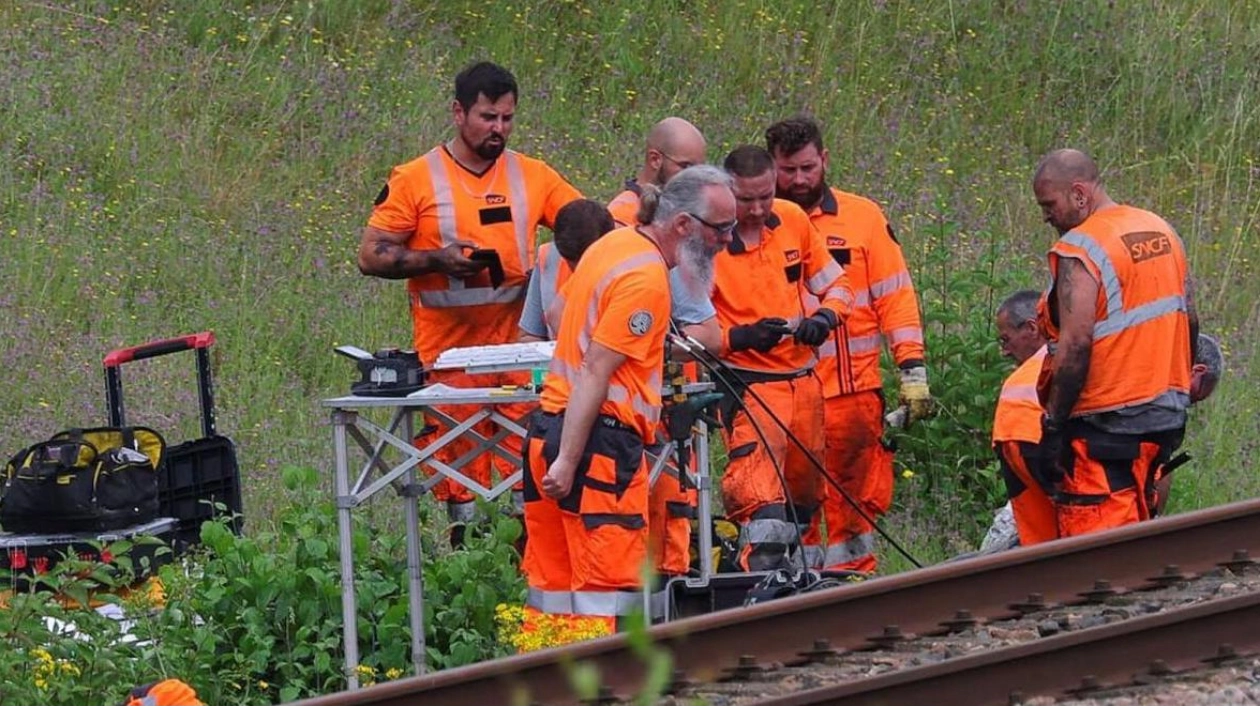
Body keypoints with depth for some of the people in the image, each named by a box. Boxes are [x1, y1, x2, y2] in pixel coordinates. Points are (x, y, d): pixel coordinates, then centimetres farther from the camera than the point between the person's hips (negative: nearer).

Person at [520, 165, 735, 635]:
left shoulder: (614, 244, 14)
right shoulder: (646, 277, -15)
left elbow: (560, 310, 30)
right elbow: (595, 372, -20)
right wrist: (568, 461, -21)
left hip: (549, 425, 10)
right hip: (599, 438, -10)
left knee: (551, 586, 11)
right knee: (607, 588, -9)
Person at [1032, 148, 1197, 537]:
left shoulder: (1079, 250, -15)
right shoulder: (1161, 231, 11)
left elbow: (1076, 344, -23)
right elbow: (1190, 323, 16)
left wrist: (1053, 426, -18)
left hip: (1106, 427, -9)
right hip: (1166, 418, 9)